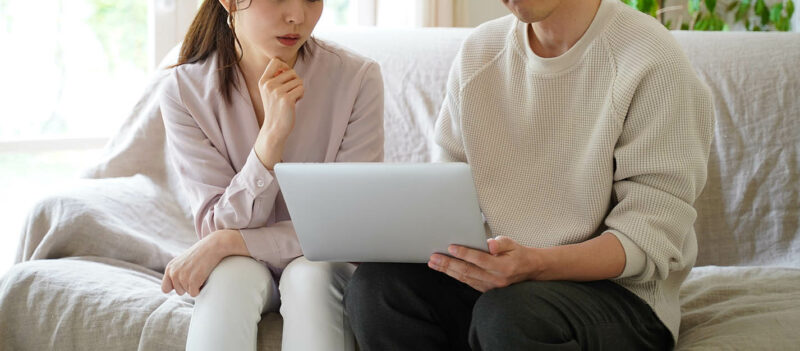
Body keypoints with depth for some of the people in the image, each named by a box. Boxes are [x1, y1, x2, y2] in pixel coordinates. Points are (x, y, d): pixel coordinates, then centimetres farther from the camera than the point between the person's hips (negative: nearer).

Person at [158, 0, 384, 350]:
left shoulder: (358, 79, -15)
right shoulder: (184, 91, -13)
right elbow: (218, 227, -16)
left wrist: (228, 242, -25)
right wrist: (273, 134, -31)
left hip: (323, 267, 0)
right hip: (236, 272, 0)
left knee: (310, 273, -33)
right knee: (232, 273, -33)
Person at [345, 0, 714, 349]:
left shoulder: (652, 59, -12)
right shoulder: (478, 51, 6)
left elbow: (651, 236, -15)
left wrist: (535, 264, -31)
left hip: (618, 290, -5)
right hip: (499, 275, 6)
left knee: (508, 314, -37)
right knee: (377, 283, -22)